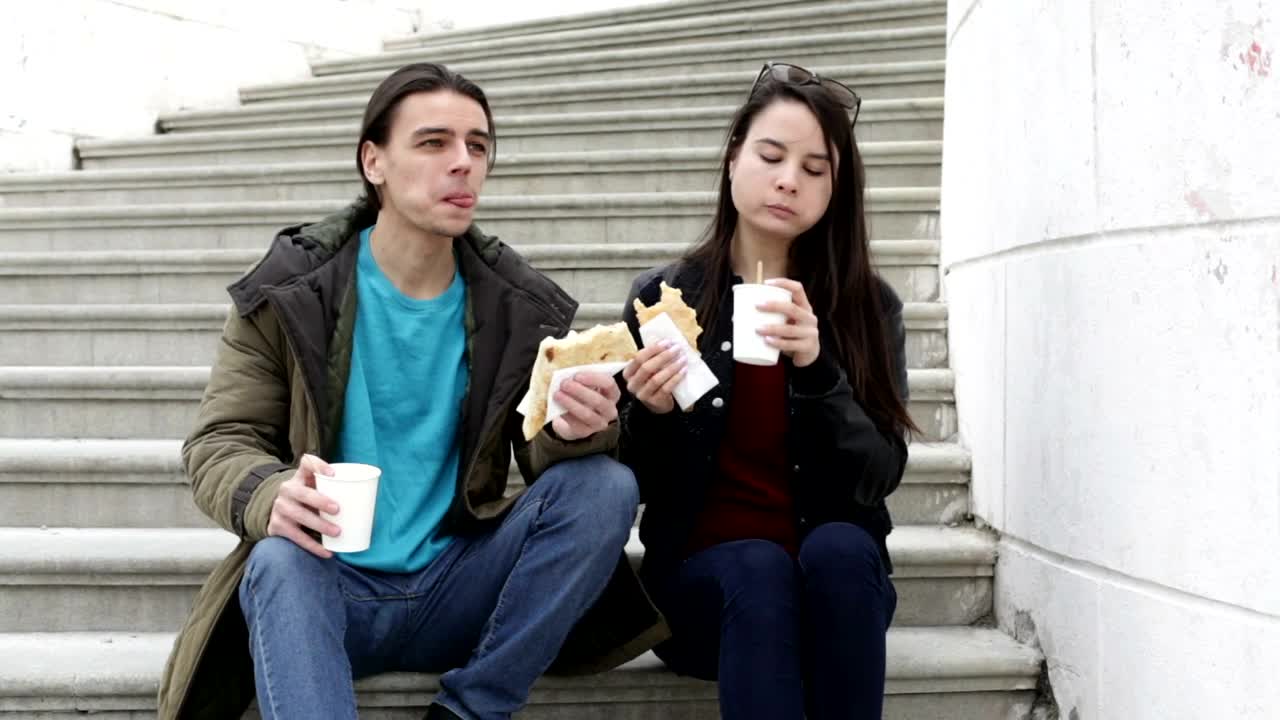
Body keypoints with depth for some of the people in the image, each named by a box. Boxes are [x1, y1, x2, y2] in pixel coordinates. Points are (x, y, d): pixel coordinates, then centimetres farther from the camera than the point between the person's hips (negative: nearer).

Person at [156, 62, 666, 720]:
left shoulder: (520, 306, 2)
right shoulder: (291, 290, -3)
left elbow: (544, 453, 0)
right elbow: (218, 443, -5)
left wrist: (576, 431, -26)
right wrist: (271, 496, -29)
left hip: (456, 591, 3)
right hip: (334, 585, -2)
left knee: (607, 485, -18)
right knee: (278, 562, -35)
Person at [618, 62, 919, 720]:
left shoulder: (869, 307, 1)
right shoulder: (662, 297, 0)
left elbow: (879, 476, -8)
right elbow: (634, 485, 3)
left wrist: (816, 369, -23)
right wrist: (650, 414, -19)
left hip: (836, 570, 1)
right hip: (703, 572, -1)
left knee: (839, 547, -32)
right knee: (759, 567, -33)